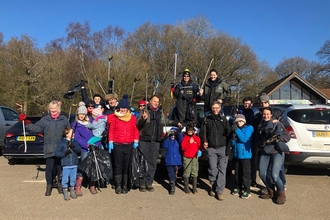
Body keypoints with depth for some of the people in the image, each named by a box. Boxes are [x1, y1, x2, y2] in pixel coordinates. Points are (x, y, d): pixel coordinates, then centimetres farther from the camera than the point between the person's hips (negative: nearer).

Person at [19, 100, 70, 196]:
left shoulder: (64, 119, 6)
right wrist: (26, 123, -18)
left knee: (60, 167, 9)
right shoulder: (45, 120, 4)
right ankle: (49, 185, 19)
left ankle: (60, 183, 27)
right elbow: (36, 127, -6)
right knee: (49, 167, 3)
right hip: (49, 149, 0)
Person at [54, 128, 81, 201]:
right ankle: (65, 193, 16)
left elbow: (79, 150, -5)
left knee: (73, 178, 12)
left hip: (74, 164, 4)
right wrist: (64, 153, -18)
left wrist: (73, 147, -20)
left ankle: (72, 191, 28)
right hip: (65, 165, -3)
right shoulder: (62, 143, -4)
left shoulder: (74, 142, 7)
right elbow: (56, 153, -6)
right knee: (65, 179, 1)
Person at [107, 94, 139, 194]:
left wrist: (136, 141, -1)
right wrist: (110, 141, -4)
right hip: (117, 145, -1)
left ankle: (125, 186, 14)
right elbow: (111, 130, 4)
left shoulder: (132, 117, 8)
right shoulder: (114, 117, 4)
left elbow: (136, 130, 9)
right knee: (118, 166, 3)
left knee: (127, 166, 5)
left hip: (129, 145, 1)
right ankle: (118, 186, 12)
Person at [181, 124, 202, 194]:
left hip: (195, 157, 2)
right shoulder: (185, 138, -2)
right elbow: (183, 148, -10)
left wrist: (199, 150, -3)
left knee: (195, 172, 3)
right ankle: (186, 187, 12)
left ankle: (194, 188, 13)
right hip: (186, 157, -2)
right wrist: (189, 143, -18)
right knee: (186, 172, 0)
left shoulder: (197, 138, 6)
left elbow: (199, 146, 16)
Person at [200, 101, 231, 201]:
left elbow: (229, 132, 6)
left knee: (222, 170, -4)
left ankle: (219, 191, 1)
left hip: (223, 148, 0)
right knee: (212, 169, -3)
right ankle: (213, 187, 18)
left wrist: (228, 144, -6)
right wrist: (204, 142, -1)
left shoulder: (223, 119, 9)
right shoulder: (207, 119, 9)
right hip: (211, 148, 0)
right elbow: (202, 132, 13)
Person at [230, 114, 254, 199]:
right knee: (237, 173, 13)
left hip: (245, 155, -6)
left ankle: (247, 190, 4)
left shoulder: (248, 128, -6)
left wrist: (236, 130, -18)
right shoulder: (235, 129, 10)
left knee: (245, 173, -2)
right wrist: (233, 137, -12)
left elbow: (244, 139, -21)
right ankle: (238, 188, 25)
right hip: (236, 155, 6)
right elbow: (232, 143, 8)